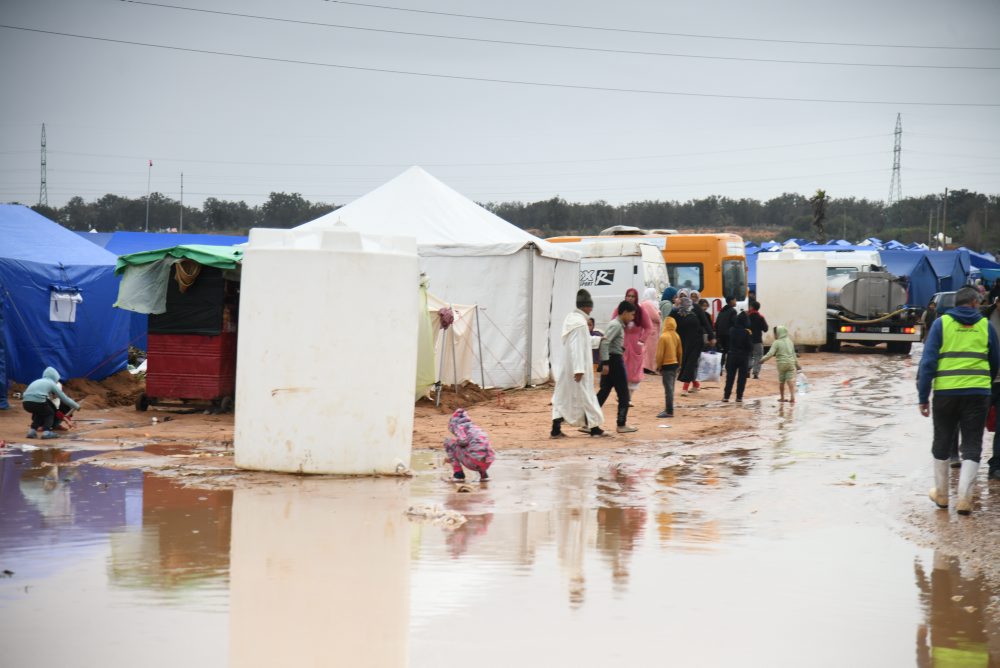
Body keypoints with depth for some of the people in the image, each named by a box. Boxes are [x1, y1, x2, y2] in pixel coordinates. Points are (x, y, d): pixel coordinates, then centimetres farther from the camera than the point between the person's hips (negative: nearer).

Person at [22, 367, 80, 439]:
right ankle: (46, 432, 3)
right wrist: (76, 406, 36)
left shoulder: (38, 381, 31)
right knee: (50, 413, 23)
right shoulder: (52, 383, 17)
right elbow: (64, 398, 22)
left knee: (39, 413, 33)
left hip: (26, 403, 5)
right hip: (38, 402, -5)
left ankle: (32, 430, 18)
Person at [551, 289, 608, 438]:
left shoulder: (570, 318, 8)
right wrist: (579, 369, -23)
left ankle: (556, 429, 5)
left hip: (567, 365, 9)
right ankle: (594, 428, 14)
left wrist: (598, 340, 31)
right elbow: (578, 347, -23)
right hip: (577, 366, -9)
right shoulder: (580, 323, -20)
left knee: (562, 395, 8)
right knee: (584, 394, 3)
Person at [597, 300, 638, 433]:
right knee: (623, 393, 0)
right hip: (614, 360, -9)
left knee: (604, 392, 8)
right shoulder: (616, 325, -13)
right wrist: (605, 363, -26)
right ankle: (621, 425, 5)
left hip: (610, 361, 9)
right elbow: (605, 343, -23)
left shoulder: (618, 324, 17)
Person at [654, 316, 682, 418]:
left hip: (666, 365, -7)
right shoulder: (677, 336, 5)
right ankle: (668, 409, 23)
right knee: (670, 388, 16)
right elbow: (680, 352, 11)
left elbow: (660, 354, -14)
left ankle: (669, 411, -7)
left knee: (668, 389, -7)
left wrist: (658, 366, -3)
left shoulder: (663, 337, -16)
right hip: (675, 364, 7)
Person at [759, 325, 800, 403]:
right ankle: (792, 397, -13)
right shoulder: (790, 341, 10)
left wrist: (763, 359, -7)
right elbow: (793, 354, 18)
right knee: (791, 380, -2)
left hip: (781, 364, -3)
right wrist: (796, 364, 26)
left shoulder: (777, 343, -8)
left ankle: (782, 397, 22)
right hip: (791, 363, 3)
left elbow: (770, 353, -17)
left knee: (781, 382, 11)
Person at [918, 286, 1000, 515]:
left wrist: (923, 396, -1)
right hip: (978, 393, 0)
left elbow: (928, 361, -4)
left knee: (941, 443, 16)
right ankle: (964, 498, -4)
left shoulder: (941, 323, 2)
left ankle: (941, 494, 25)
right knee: (972, 445, 5)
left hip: (946, 392, 0)